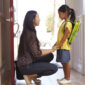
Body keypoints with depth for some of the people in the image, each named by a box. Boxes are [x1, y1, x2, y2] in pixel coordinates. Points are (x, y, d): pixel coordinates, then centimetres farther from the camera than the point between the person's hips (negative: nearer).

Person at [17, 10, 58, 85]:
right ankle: (30, 76, -3)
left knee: (50, 56, 13)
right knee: (54, 68, -11)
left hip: (29, 61, 9)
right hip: (26, 66, -9)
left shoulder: (29, 32, 8)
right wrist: (51, 50, -8)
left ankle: (34, 74, 10)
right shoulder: (30, 34, -21)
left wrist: (50, 50, 9)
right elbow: (36, 54, -20)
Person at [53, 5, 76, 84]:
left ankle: (68, 79, 7)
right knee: (63, 62, 13)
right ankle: (65, 77, 23)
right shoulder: (64, 23, 16)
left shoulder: (68, 23, -13)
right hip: (60, 46, 9)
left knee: (66, 62, -2)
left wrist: (59, 45, -19)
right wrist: (56, 43, 19)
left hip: (64, 46, -9)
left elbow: (65, 36, -18)